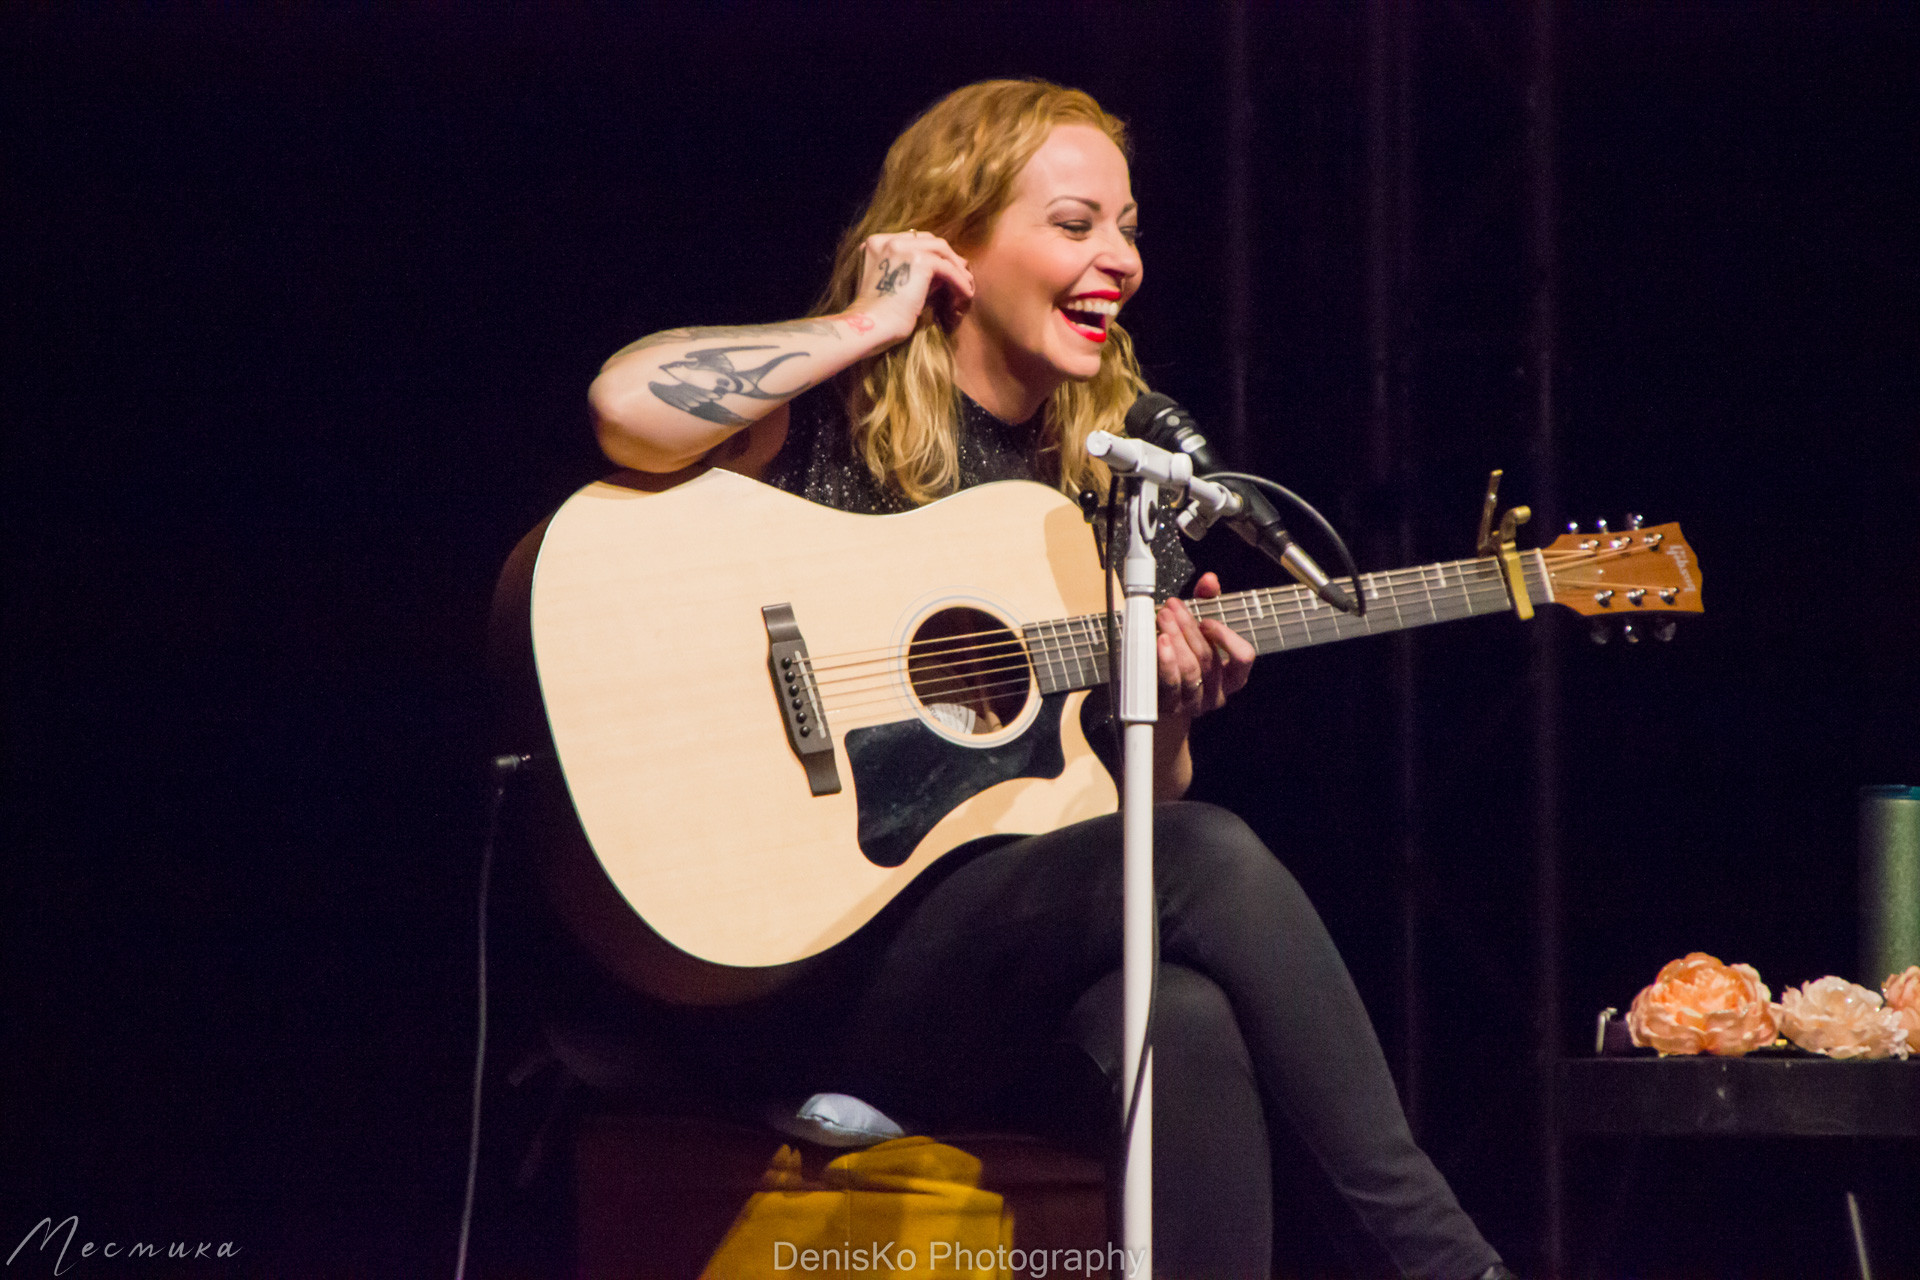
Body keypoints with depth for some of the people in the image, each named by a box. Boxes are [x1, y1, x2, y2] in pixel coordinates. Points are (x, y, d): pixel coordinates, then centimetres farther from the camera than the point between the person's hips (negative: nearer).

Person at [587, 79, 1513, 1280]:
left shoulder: (1112, 482, 16)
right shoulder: (837, 419, 0)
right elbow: (628, 406, -24)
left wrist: (1171, 706, -3)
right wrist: (870, 325, -11)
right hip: (831, 946, -5)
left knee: (1194, 1021, -32)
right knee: (1215, 863, -28)